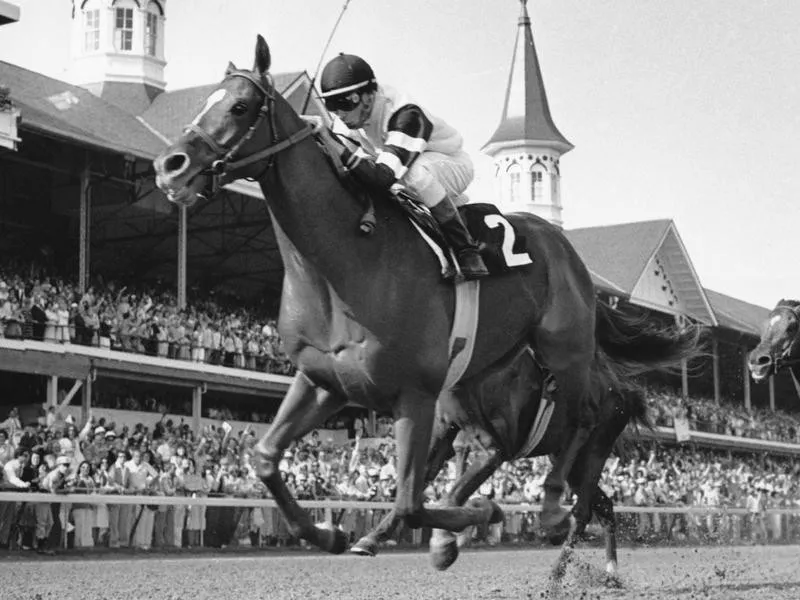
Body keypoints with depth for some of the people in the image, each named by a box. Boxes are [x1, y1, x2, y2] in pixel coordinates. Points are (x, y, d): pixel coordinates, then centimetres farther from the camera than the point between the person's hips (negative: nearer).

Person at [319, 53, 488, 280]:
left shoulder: (406, 115, -36)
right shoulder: (347, 117, -12)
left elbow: (386, 176, -46)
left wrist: (345, 153, -53)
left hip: (451, 166, -8)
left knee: (416, 172, -42)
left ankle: (466, 249, -28)